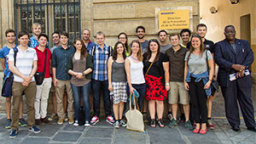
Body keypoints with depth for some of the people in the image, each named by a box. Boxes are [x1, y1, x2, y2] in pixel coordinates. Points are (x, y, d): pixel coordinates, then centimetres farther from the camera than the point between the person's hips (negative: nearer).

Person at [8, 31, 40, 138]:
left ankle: (31, 125, 18)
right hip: (17, 82, -2)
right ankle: (14, 128, 11)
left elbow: (35, 66, 7)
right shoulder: (13, 51, 5)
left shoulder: (33, 51, 11)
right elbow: (11, 67, -3)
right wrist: (24, 77, -12)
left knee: (31, 105, 6)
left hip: (31, 82, 2)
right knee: (15, 106, 1)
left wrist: (29, 77, -8)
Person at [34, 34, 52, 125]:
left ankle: (44, 116, 20)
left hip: (47, 78, 5)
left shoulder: (48, 51, 11)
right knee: (37, 98, 1)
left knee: (45, 98, 11)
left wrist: (50, 73, 14)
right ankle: (37, 117, 10)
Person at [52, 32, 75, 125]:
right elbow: (53, 65, 6)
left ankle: (71, 116, 16)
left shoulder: (73, 50, 6)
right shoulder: (56, 51, 7)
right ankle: (61, 116, 18)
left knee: (71, 99, 4)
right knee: (59, 99, 6)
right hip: (59, 79, 0)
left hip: (70, 78, 0)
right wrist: (54, 78, 0)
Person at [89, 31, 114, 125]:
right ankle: (96, 116, 18)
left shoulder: (109, 49, 6)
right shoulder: (92, 49, 4)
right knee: (96, 97, 6)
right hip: (95, 77, 0)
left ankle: (108, 115, 18)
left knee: (107, 96, 7)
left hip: (106, 77, 0)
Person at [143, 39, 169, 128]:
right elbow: (142, 68, 14)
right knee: (151, 100, 3)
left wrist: (167, 83, -5)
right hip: (148, 81, 2)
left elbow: (166, 71, -2)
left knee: (159, 100, -1)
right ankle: (152, 119, 12)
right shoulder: (145, 56, 10)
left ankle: (160, 119, 12)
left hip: (159, 81, -2)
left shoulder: (162, 56, 0)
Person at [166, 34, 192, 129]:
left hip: (183, 80, -2)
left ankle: (187, 120, 10)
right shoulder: (168, 52, 9)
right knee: (173, 101, 7)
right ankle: (174, 119, 19)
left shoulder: (185, 51, 1)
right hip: (172, 80, 3)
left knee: (185, 101, -1)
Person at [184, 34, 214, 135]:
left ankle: (204, 125, 8)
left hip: (202, 80, -3)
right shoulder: (188, 54, 11)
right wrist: (185, 81, 5)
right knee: (194, 103, 4)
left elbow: (211, 68, 0)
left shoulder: (206, 53, 2)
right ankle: (197, 124, 12)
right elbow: (186, 68, 12)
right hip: (191, 80, 3)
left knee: (202, 103, -2)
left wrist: (209, 81, -8)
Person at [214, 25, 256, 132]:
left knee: (247, 100, 5)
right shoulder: (219, 45, 6)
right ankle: (235, 124, 16)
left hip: (243, 77, 2)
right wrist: (233, 66, -18)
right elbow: (218, 59, -7)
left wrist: (243, 68, -13)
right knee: (230, 102, 3)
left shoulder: (244, 43, 15)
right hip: (227, 78, -2)